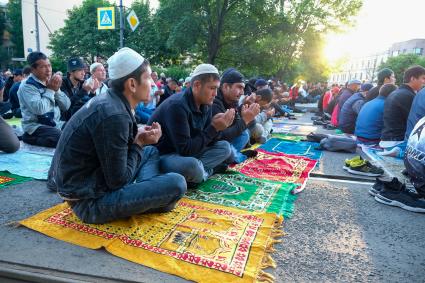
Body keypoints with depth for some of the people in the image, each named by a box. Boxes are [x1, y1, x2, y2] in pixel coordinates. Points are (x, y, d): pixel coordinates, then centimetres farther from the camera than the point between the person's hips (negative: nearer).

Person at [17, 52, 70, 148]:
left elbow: (66, 106, 6)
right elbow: (39, 109, -26)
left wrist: (57, 90, -9)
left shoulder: (50, 82, 11)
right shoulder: (27, 86, -8)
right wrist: (50, 90, -14)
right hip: (36, 127, -7)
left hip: (56, 124, 7)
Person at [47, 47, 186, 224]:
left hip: (90, 182, 10)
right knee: (176, 184, -20)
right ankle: (150, 200, 7)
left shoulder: (108, 101, 3)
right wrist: (139, 144, -8)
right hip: (89, 201, -10)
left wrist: (140, 137, -3)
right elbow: (118, 181, -22)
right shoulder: (113, 116, -25)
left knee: (150, 151, 19)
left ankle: (150, 193, 2)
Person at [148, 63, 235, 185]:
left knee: (224, 147, 3)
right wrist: (214, 128, -24)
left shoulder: (205, 105, 1)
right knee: (192, 165, -37)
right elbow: (185, 149, -28)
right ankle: (209, 170, -5)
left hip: (186, 154, 8)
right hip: (162, 155, -8)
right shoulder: (177, 106, -24)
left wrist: (218, 126, -15)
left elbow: (206, 142, 5)